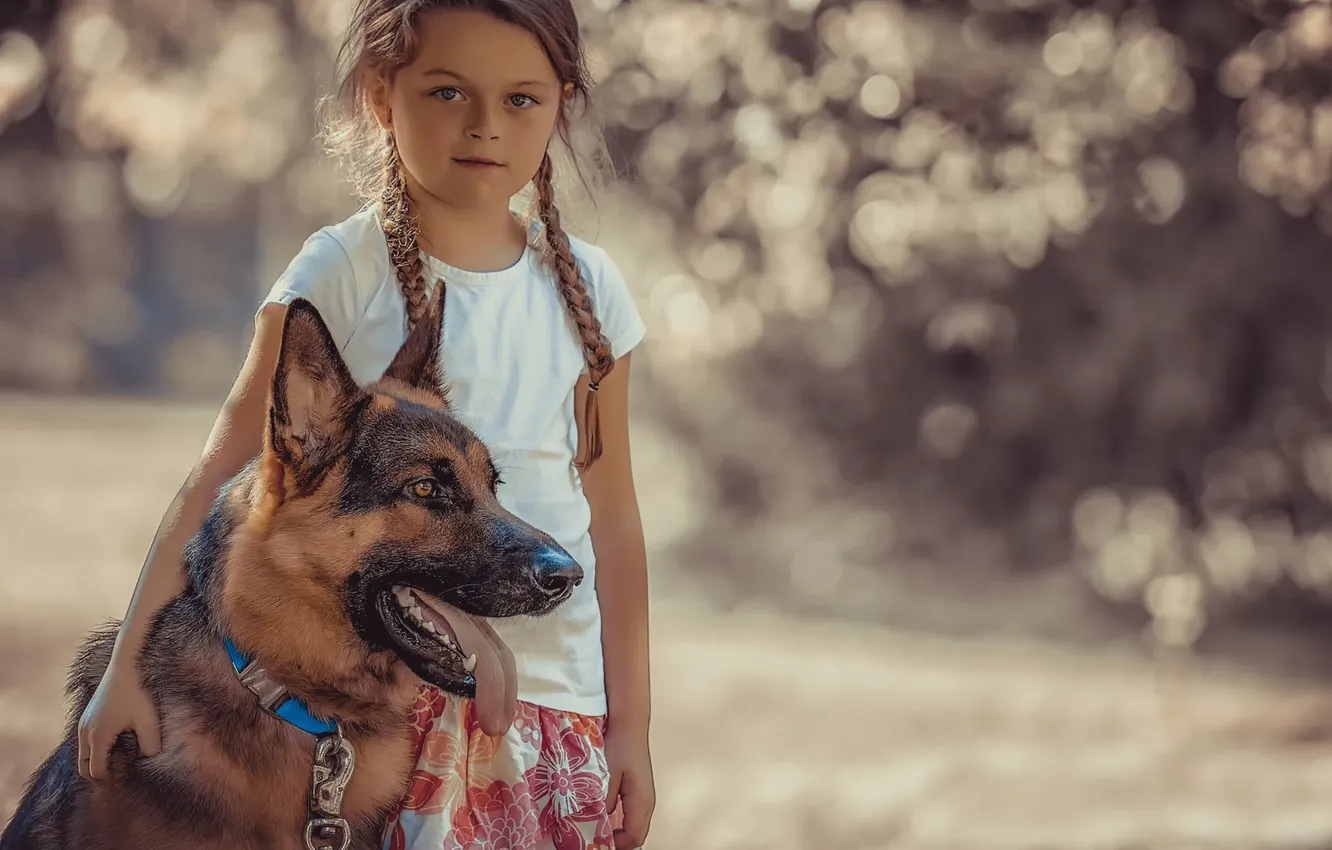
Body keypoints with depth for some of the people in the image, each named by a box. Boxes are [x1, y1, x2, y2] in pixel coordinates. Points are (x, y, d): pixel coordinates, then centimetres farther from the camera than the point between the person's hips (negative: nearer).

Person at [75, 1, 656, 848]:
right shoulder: (344, 272, -6)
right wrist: (129, 666, -12)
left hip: (555, 698, 4)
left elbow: (612, 514, 9)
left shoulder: (585, 287, 5)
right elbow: (224, 479, -7)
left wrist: (630, 726, 8)